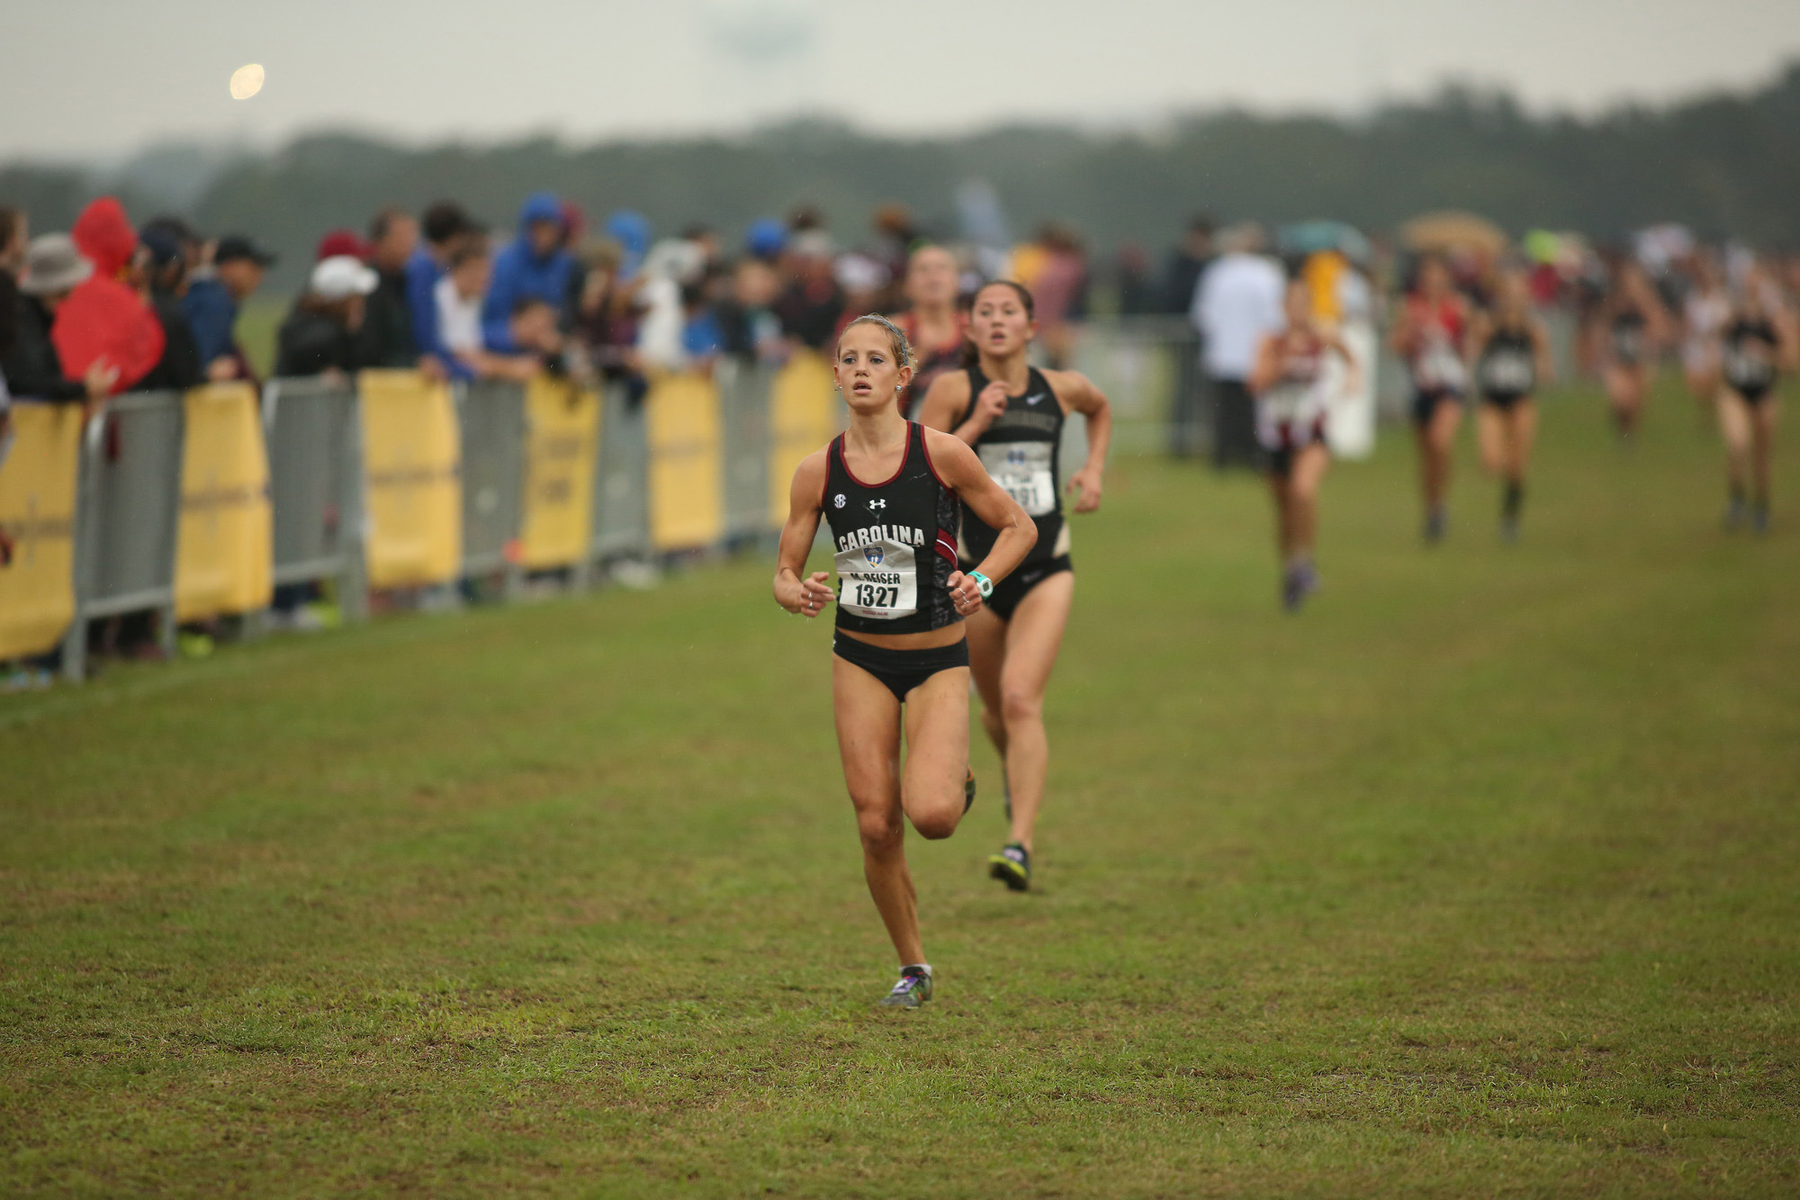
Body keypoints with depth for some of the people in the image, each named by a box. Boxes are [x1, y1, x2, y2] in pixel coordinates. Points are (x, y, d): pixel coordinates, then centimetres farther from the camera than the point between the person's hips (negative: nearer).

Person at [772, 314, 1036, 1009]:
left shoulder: (941, 454, -10)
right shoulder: (818, 471, -3)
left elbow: (1017, 527, 2)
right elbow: (786, 572, 5)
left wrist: (981, 582, -15)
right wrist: (798, 593, -18)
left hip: (937, 661, -2)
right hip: (860, 661, 3)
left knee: (930, 813, -22)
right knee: (877, 826, -2)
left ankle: (957, 780, 17)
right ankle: (913, 969, 19)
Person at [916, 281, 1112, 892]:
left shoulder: (1062, 388, 2)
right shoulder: (954, 389, -6)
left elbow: (1101, 409, 26)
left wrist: (1094, 467, 11)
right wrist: (975, 424, -21)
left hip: (1046, 571, 0)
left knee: (1021, 700, -17)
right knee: (997, 708, 15)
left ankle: (1021, 846, -22)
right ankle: (1018, 772, 51)